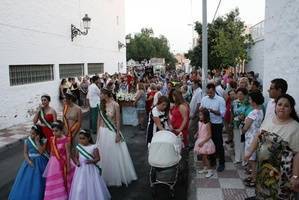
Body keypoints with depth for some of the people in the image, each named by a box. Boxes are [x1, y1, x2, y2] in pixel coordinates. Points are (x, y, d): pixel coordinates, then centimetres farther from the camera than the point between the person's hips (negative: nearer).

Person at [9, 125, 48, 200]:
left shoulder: (43, 141, -9)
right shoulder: (27, 141, -2)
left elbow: (41, 151, -20)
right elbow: (25, 153, -1)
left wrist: (37, 141, -19)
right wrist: (29, 161, -16)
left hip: (40, 162, -2)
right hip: (30, 161, 3)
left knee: (39, 181, 1)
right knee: (27, 179, 3)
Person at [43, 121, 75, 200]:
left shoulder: (65, 140, -15)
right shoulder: (52, 140, 1)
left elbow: (68, 154, -12)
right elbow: (52, 152, 10)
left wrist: (68, 166, -11)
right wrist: (50, 162, 12)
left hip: (63, 163, -5)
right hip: (54, 163, 5)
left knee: (63, 183, 8)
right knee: (53, 184, 9)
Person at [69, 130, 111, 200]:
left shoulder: (93, 147, -9)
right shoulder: (78, 147, 3)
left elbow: (98, 158, -7)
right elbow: (76, 157, 11)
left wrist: (91, 161, -25)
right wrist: (77, 162, -10)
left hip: (91, 169, -3)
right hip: (81, 169, 3)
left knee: (92, 186, 4)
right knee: (80, 188, 6)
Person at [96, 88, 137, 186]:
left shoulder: (115, 105, -14)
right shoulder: (102, 105, 0)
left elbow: (118, 121, -11)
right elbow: (99, 119, 7)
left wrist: (117, 134, -13)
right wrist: (98, 133, 7)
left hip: (112, 132, -4)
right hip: (102, 132, 5)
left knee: (115, 155, 5)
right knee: (104, 155, 14)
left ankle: (117, 176, 25)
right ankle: (105, 176, 32)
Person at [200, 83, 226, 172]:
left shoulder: (220, 100, -10)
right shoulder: (204, 99, 2)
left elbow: (222, 113, -14)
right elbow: (200, 110, 6)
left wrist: (212, 111, -27)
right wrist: (201, 109, -17)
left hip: (217, 125, -4)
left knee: (219, 144, 2)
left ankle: (222, 163, 15)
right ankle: (212, 160, 31)